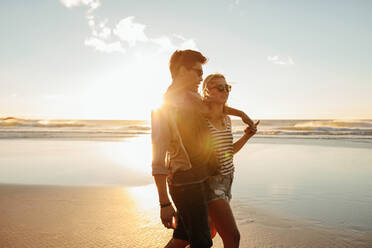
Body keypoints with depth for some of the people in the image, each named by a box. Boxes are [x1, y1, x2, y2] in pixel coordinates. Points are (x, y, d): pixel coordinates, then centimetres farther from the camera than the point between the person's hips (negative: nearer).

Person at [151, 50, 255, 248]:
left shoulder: (192, 97, 8)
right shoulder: (163, 107, -16)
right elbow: (158, 158, -19)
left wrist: (240, 113, 27)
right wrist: (164, 203, -21)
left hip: (201, 178, 8)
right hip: (186, 182, -8)